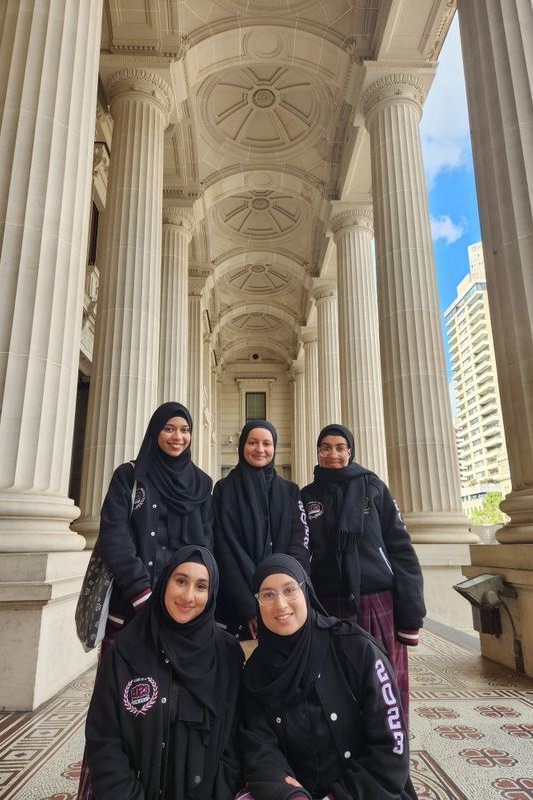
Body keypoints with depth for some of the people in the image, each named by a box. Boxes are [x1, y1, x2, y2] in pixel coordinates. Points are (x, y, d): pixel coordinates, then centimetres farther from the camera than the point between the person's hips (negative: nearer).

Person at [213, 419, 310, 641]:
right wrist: (248, 606, -15)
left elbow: (300, 546, -1)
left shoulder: (290, 491, 8)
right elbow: (224, 552, -6)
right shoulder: (224, 490, 1)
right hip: (236, 605, -2)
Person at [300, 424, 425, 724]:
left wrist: (411, 611, -6)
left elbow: (401, 547, -1)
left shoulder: (373, 486, 2)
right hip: (330, 607, 2)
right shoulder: (308, 496, 7)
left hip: (380, 602, -1)